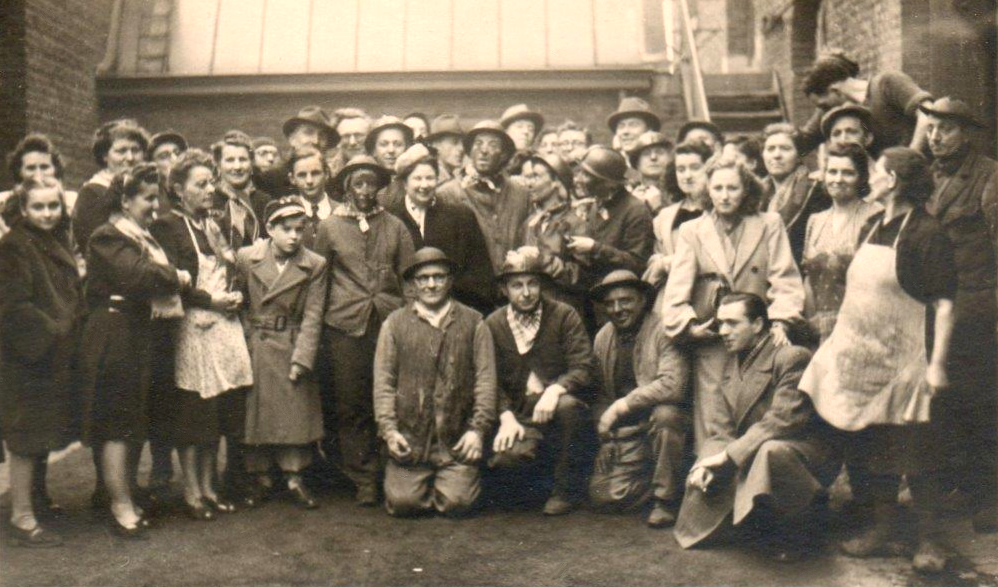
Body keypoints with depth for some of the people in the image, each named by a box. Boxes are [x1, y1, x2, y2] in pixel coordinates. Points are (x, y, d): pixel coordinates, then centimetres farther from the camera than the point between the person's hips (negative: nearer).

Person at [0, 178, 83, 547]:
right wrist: (50, 332, -19)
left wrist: (74, 330, 8)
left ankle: (36, 498, 33)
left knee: (44, 435, 18)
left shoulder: (59, 243, 13)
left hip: (59, 355, 8)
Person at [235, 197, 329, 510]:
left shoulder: (315, 265, -3)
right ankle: (260, 477, 20)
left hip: (292, 347, 0)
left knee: (296, 410, 1)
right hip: (252, 347, 1)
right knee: (254, 410, 6)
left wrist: (301, 359, -12)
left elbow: (312, 317, -6)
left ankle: (294, 477, 14)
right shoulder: (246, 258, -2)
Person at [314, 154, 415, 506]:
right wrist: (319, 323, 9)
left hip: (389, 322, 1)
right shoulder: (329, 227, 10)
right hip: (345, 326, 0)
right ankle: (363, 481, 11)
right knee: (350, 407, 1)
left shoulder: (395, 226, 13)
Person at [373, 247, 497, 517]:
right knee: (403, 502, -11)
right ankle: (424, 482, 23)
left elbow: (486, 379, 3)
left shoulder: (473, 322, 8)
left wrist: (478, 429, -6)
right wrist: (389, 429, -5)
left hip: (456, 439, 0)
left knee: (456, 502, -12)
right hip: (409, 434, 1)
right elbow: (383, 381, 5)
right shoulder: (395, 323, 10)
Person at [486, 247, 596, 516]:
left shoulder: (564, 315, -1)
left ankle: (567, 489, -12)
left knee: (568, 404, -37)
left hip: (558, 405, -1)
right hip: (520, 415, 1)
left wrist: (556, 389, -28)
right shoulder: (493, 325, 6)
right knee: (504, 458, -29)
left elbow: (584, 367, -9)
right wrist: (506, 417, -14)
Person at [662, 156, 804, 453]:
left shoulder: (770, 224, 11)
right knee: (710, 421, -1)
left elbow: (785, 280, 4)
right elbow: (677, 286, 3)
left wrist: (780, 321, -10)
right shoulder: (691, 231, 13)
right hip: (710, 340, 1)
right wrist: (686, 324, -11)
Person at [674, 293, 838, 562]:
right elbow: (719, 430, 6)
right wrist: (706, 463, -16)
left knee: (770, 450, -38)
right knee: (700, 480, 0)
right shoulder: (735, 371, 12)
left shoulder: (792, 357, -14)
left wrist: (729, 454, -25)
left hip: (806, 457, -8)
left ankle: (798, 530, -13)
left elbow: (783, 421, -25)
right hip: (753, 458, 8)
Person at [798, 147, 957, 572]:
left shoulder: (927, 233, -11)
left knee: (913, 453, 0)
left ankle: (928, 542, 13)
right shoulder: (873, 227, 11)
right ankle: (880, 529, 26)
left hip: (903, 362, -7)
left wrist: (937, 363, -20)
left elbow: (944, 303, -14)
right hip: (860, 359, 7)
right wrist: (840, 338, 16)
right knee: (870, 449, 13)